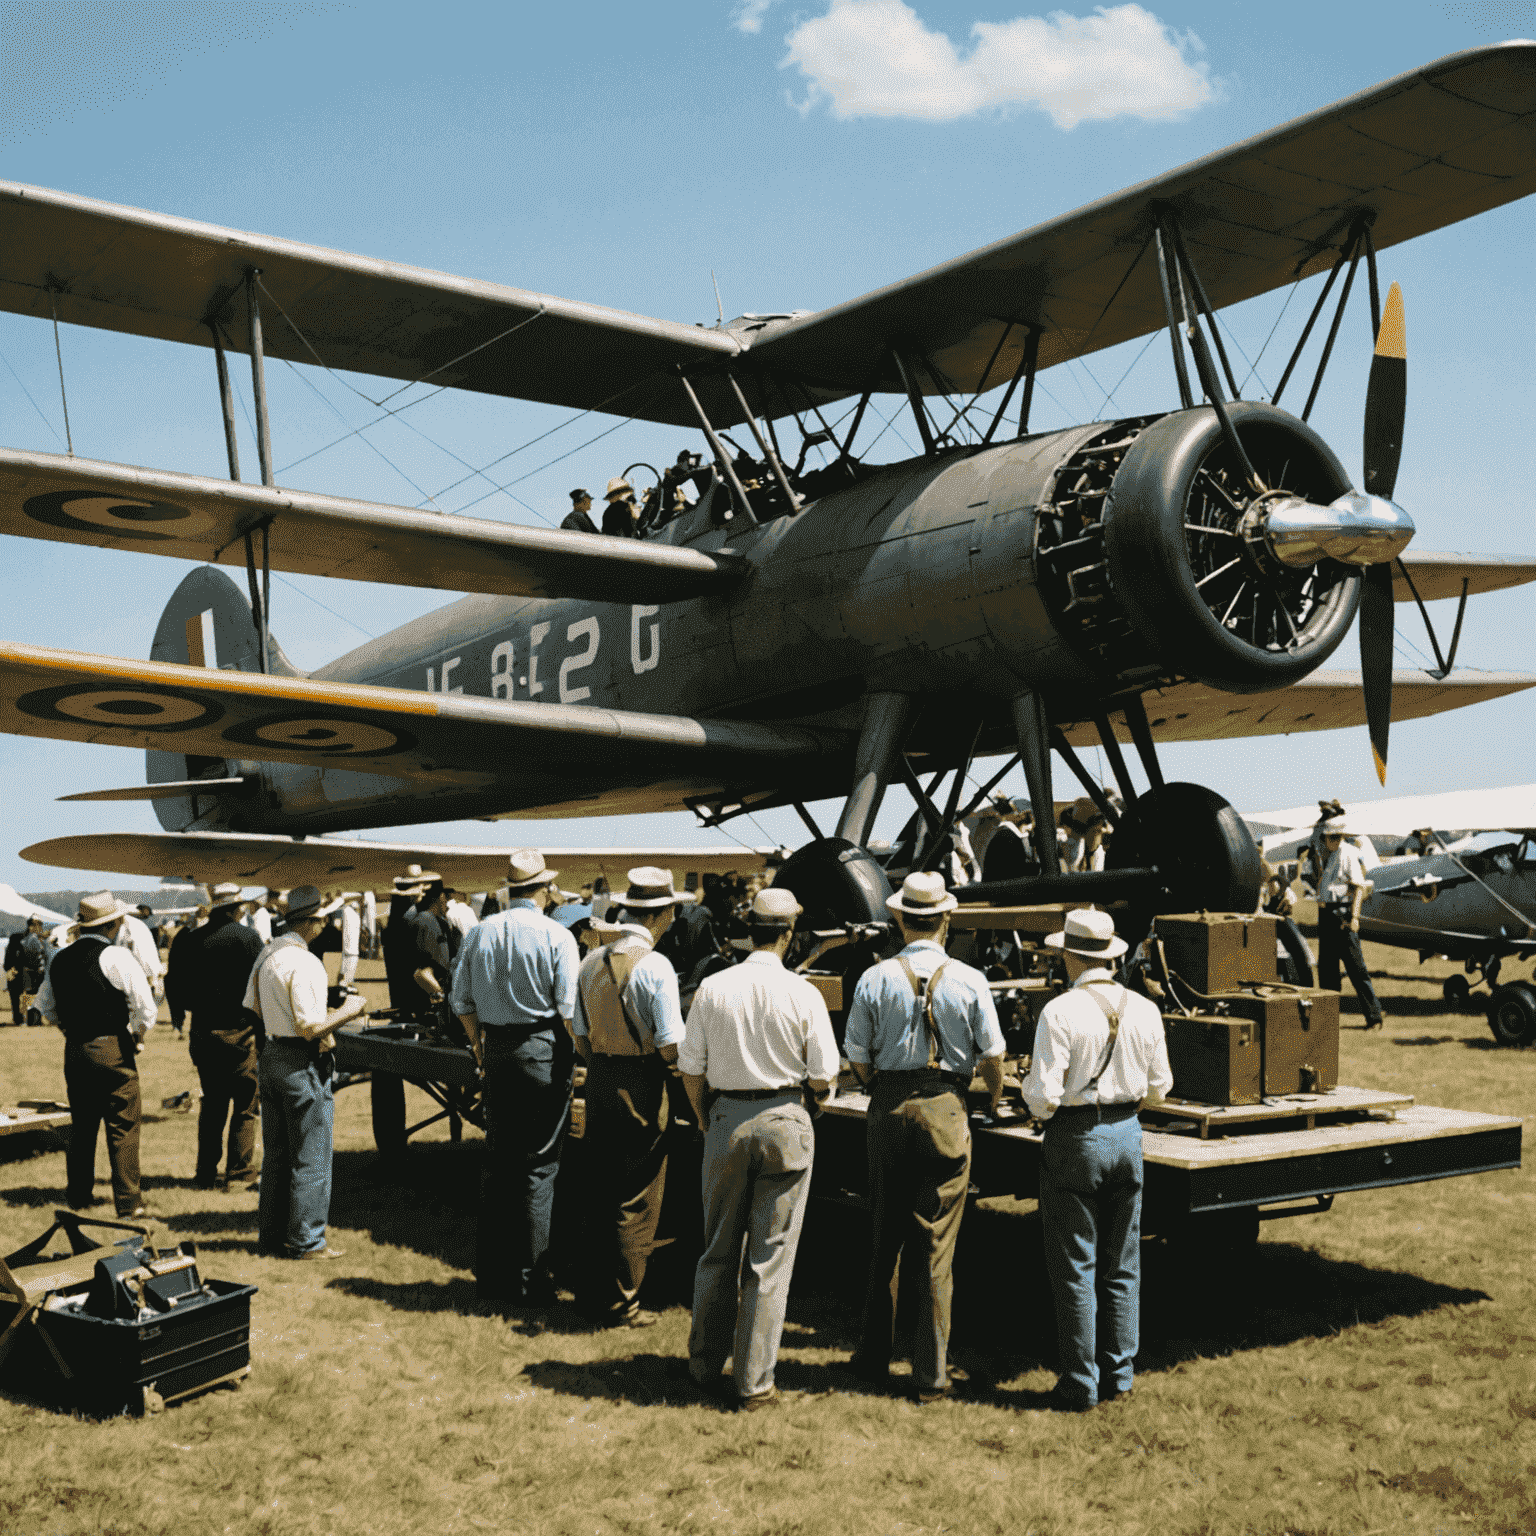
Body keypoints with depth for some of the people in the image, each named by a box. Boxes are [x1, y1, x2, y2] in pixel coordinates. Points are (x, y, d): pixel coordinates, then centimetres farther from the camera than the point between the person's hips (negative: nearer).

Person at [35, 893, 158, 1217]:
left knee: (81, 1126, 17)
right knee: (123, 1128, 1)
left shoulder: (60, 959, 6)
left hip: (74, 1051, 6)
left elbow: (44, 1004, 19)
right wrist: (137, 1037, 1)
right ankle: (128, 1201, 2)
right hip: (113, 1050, -6)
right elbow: (146, 1008, -16)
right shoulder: (117, 957, -13)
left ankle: (80, 1196, 24)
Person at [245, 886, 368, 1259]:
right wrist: (347, 1011, -11)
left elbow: (249, 1007, 16)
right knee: (311, 1157, 2)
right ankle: (307, 1241, 8)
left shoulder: (266, 954, 8)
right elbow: (310, 1026, -24)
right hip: (302, 1064, -9)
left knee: (275, 1154, 16)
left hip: (269, 1057, 9)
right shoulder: (305, 963, -21)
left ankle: (272, 1237, 24)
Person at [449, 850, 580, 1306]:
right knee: (539, 1163, 1)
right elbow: (569, 1009, -11)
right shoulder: (556, 936, -9)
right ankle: (530, 1278, 5)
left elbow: (462, 1002, 10)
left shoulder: (480, 932, 5)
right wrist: (580, 1057, 2)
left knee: (497, 1159, 14)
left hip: (496, 1048, 5)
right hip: (544, 1050, -5)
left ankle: (491, 1272, 21)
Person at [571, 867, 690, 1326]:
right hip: (642, 1087, -7)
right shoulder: (655, 966, -16)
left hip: (598, 1082, 7)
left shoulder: (591, 961, 4)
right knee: (637, 1201, 4)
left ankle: (591, 1290, 26)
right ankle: (621, 1302, 11)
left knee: (601, 1191, 18)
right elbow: (670, 1046, -17)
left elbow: (579, 1036, 8)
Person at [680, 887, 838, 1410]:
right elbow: (824, 1077, -6)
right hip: (785, 1120, -2)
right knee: (770, 1256, 5)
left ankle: (705, 1365, 28)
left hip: (726, 1118, 2)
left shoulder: (713, 988, -4)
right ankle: (754, 1382, 10)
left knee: (718, 1250, 16)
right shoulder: (803, 994, -9)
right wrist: (815, 1090, 17)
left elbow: (691, 1070, 1)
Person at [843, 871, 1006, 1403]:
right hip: (946, 1111, -1)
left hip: (888, 1109, 1)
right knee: (936, 1245, 5)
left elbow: (858, 1062, 0)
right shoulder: (970, 982, -6)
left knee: (883, 1239, 15)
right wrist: (996, 1095, 23)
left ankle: (874, 1358, 25)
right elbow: (992, 1057, 3)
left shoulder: (874, 979, -4)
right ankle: (930, 1374, 7)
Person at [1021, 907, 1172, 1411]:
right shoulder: (1144, 1010, -1)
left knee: (1075, 1268, 5)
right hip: (1127, 1133, 5)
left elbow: (1044, 1097, -18)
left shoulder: (1060, 1012, -16)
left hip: (1075, 1138, -5)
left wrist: (1031, 1089, 4)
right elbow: (1159, 1085, 8)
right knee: (1121, 1265, 15)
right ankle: (1118, 1374, 23)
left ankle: (1080, 1384, 10)